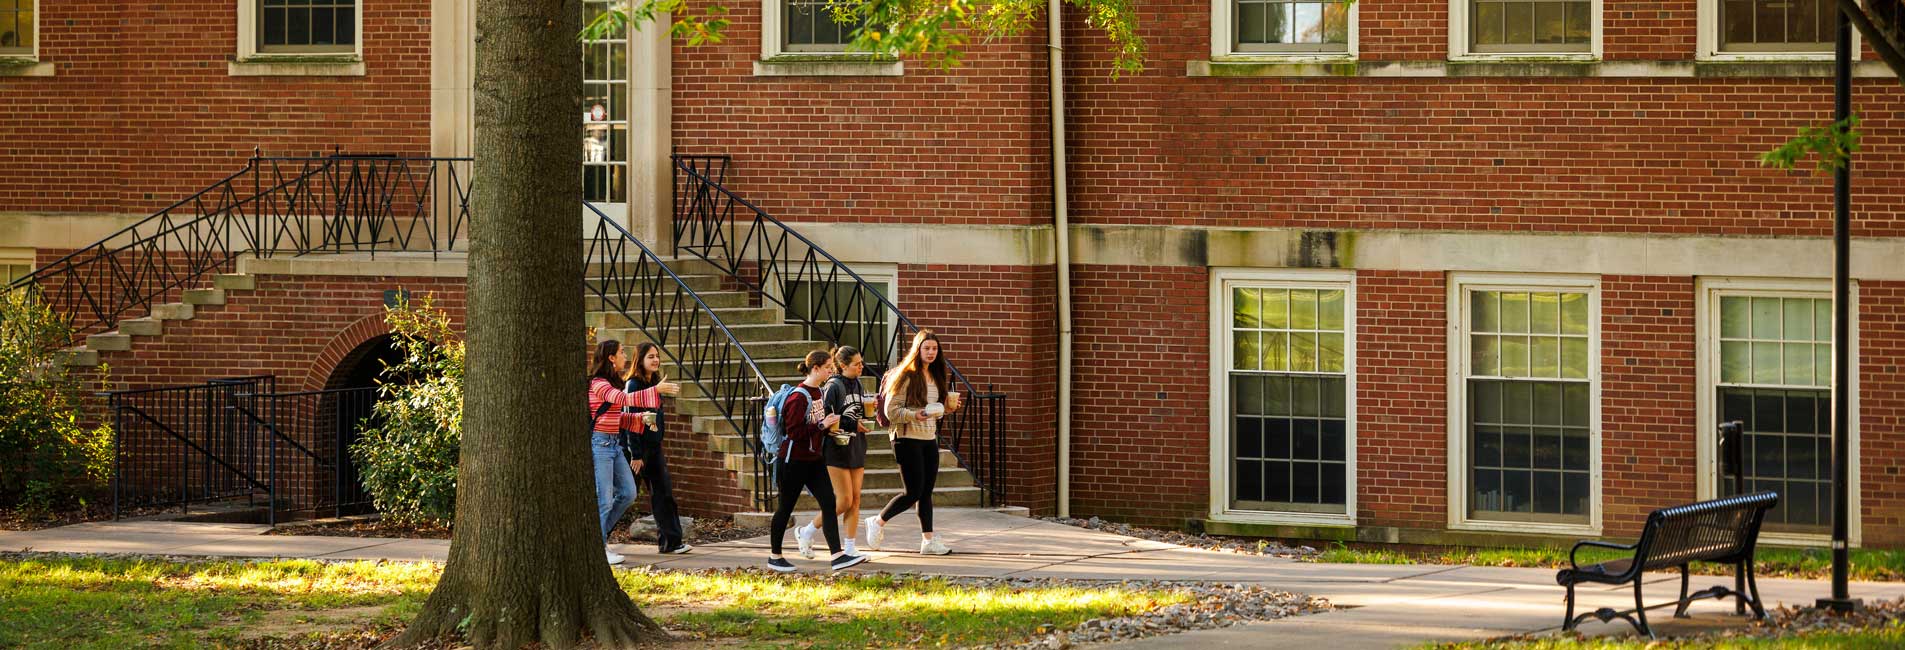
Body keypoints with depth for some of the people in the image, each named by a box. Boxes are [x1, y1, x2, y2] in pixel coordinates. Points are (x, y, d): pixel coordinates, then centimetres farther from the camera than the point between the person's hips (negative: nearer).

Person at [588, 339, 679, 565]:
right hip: (599, 442, -10)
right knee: (603, 500, -6)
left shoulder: (613, 383, 16)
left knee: (627, 493, 10)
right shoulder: (598, 384, -14)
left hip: (614, 444, 10)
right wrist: (656, 390, -33)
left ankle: (599, 536, 20)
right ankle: (597, 549, 1)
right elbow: (623, 398, -30)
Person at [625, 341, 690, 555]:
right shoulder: (634, 385, -13)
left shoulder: (654, 384, 13)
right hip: (639, 448, -8)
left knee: (663, 492, 4)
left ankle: (671, 541, 3)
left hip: (653, 447, 8)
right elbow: (632, 421, -17)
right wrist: (635, 455, -19)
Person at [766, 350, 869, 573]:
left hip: (813, 458, 8)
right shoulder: (798, 397, -19)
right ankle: (774, 556, 17)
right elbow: (794, 431, -23)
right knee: (786, 507, 3)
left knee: (829, 504, -3)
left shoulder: (817, 392, 9)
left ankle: (837, 555, -9)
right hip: (793, 460, -8)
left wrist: (830, 423, 3)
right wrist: (822, 425, -22)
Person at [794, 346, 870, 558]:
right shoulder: (833, 386, -13)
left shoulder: (857, 384, 11)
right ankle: (806, 533, 8)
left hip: (856, 447, 8)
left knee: (855, 500, 4)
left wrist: (866, 416, 0)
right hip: (838, 447, -8)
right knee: (844, 500, -8)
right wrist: (853, 425, -19)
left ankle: (850, 548, 7)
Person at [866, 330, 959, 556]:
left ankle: (928, 541, 9)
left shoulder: (935, 376, 12)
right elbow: (891, 411, -14)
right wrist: (914, 415, -28)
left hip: (930, 439, 7)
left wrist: (949, 406, 3)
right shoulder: (906, 376, -12)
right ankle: (878, 522, 12)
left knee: (926, 492, 7)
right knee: (914, 492, -7)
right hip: (908, 439, -7)